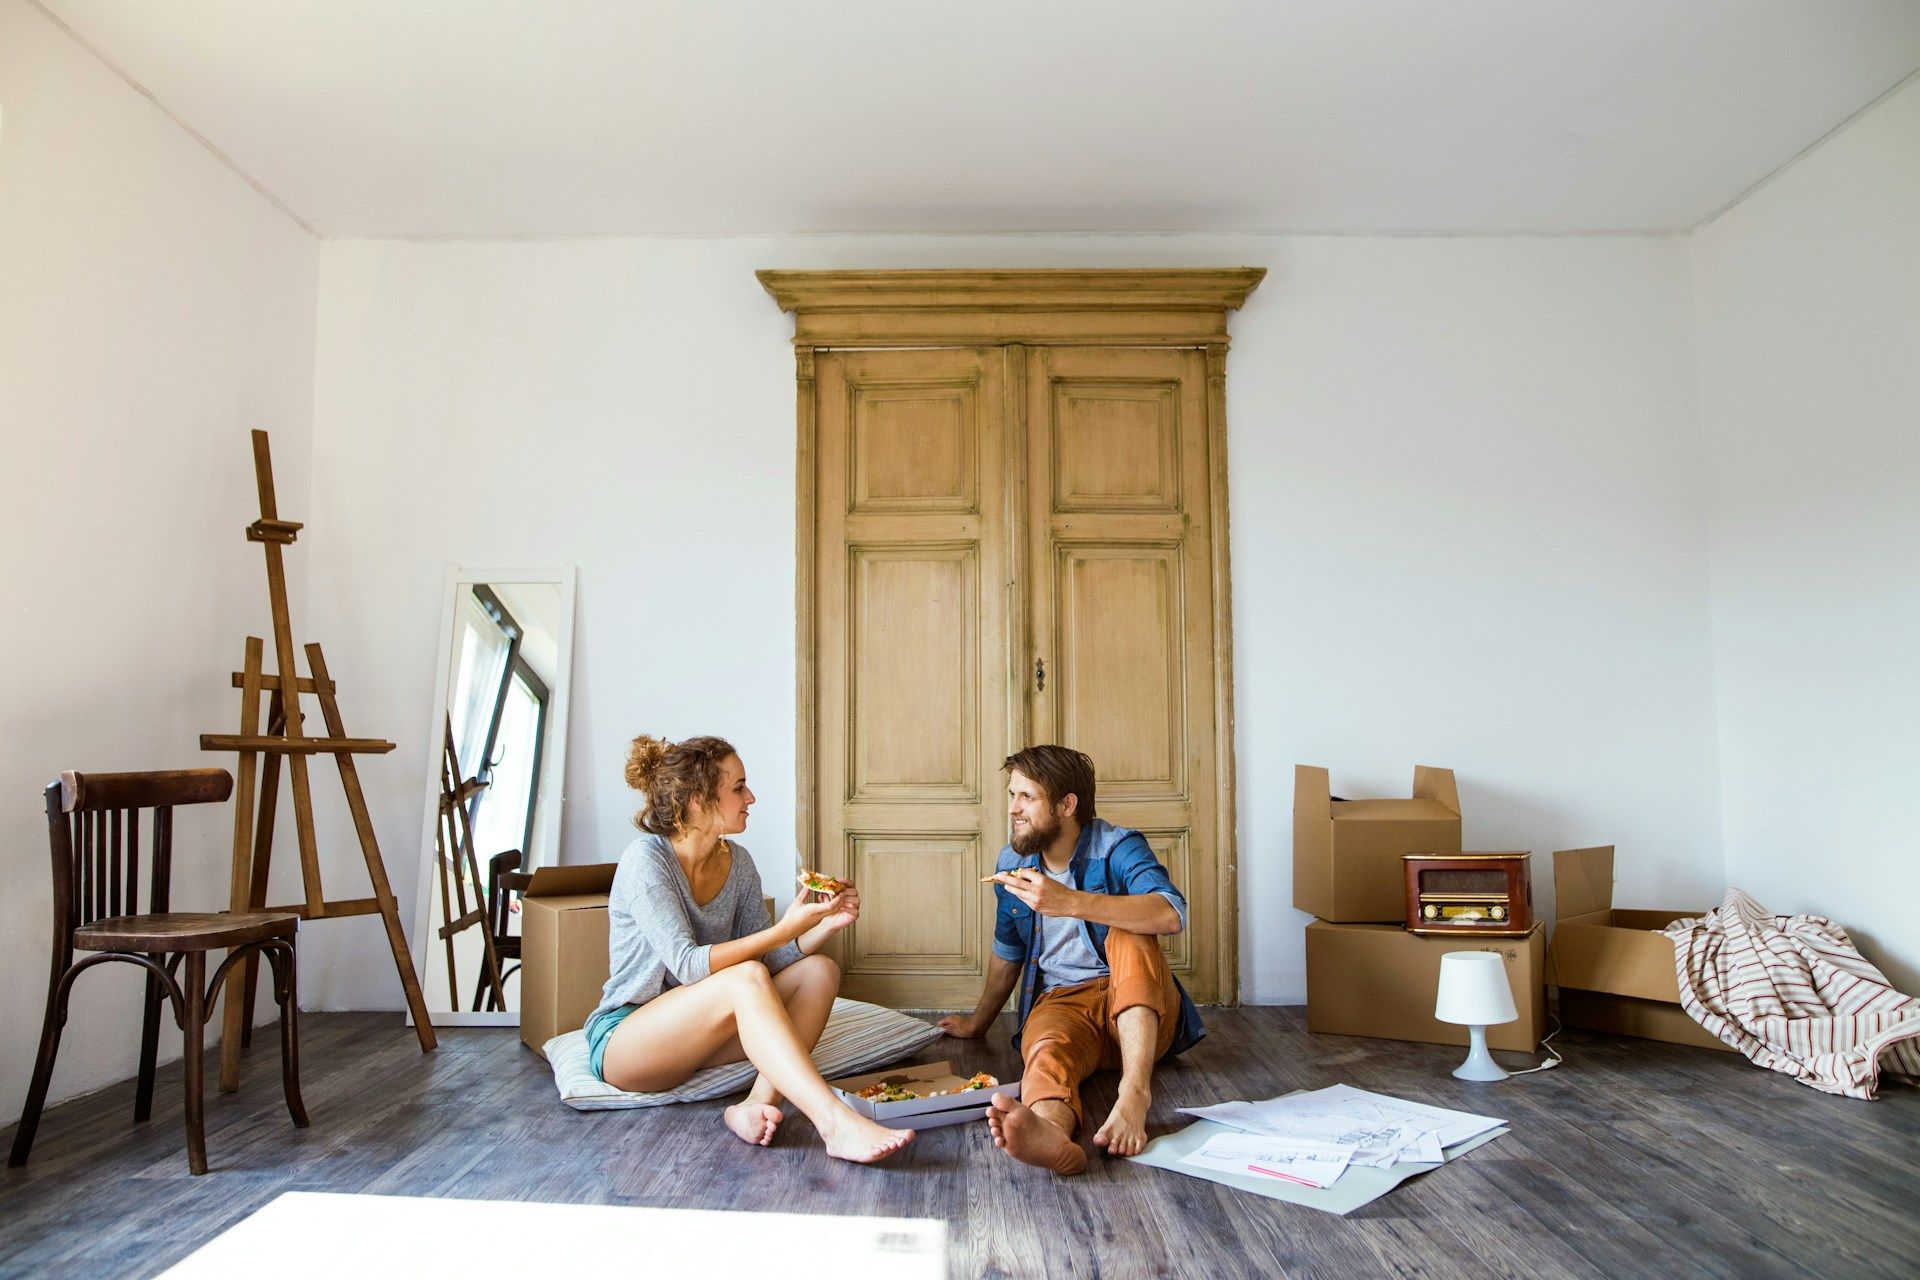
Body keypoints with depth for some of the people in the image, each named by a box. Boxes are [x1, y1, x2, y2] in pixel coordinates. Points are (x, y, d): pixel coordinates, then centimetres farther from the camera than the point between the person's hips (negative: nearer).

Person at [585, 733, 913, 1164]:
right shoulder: (645, 860, -17)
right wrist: (785, 929, -28)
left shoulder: (737, 862, 4)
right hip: (623, 1039, -7)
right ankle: (836, 1124, -43)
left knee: (819, 970, -12)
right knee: (745, 978, -33)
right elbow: (688, 966, -25)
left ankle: (758, 1104, -32)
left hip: (695, 1037, 7)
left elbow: (768, 961, 2)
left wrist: (826, 925, -14)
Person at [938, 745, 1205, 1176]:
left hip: (1139, 1005, -2)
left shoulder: (1118, 848, -8)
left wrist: (1071, 903, -39)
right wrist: (977, 1023, 35)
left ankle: (1135, 1091, -46)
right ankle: (1049, 1131, -69)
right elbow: (1007, 953, 24)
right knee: (1046, 1051, -34)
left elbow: (1172, 914, -29)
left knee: (1127, 932, -32)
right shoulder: (1013, 863, 8)